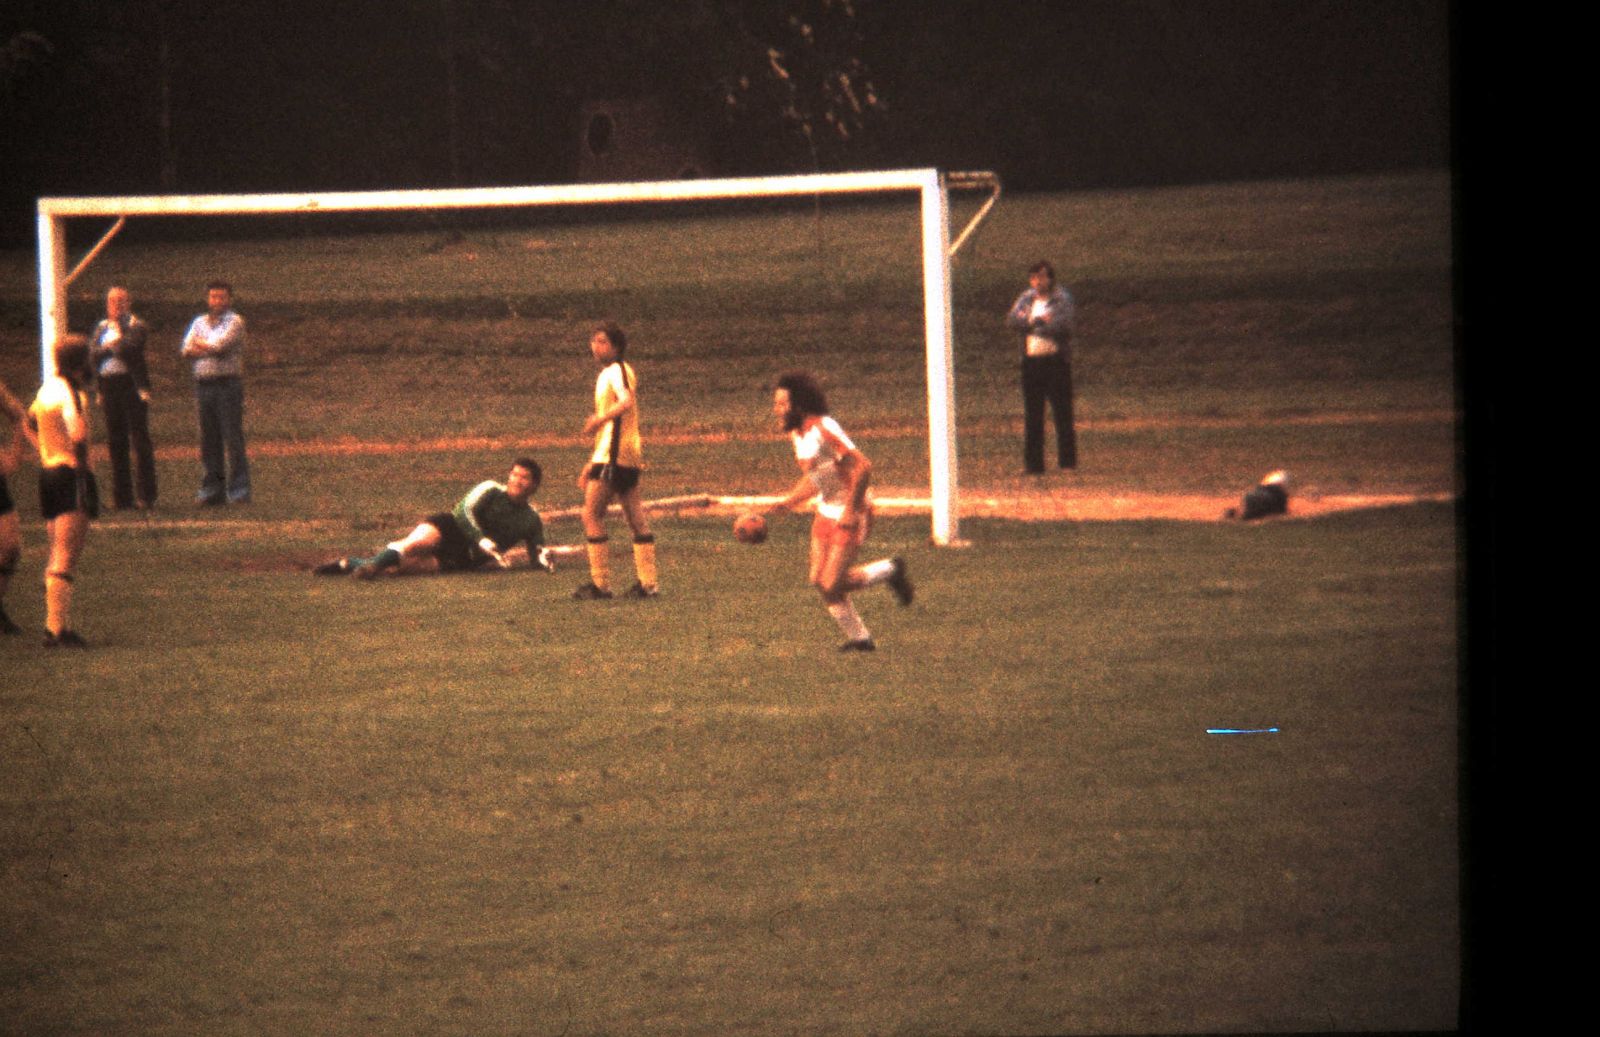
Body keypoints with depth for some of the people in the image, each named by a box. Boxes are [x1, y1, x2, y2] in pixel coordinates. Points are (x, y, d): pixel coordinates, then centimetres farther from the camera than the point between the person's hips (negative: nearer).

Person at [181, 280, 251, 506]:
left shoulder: (235, 321, 0)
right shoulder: (199, 322, 16)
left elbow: (221, 345, -14)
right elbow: (187, 351, 4)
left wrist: (201, 346, 2)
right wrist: (212, 350, -8)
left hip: (228, 383, -5)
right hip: (203, 384, 5)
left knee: (233, 438, -7)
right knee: (208, 441, 7)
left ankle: (239, 491, -5)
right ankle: (212, 490, 13)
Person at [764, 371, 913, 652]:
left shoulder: (824, 429, -24)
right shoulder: (797, 434, 5)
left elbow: (863, 466, -28)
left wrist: (851, 510, -24)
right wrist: (788, 503, 6)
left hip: (851, 515, -9)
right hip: (826, 512, 9)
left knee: (832, 585, -10)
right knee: (819, 581, 5)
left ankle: (890, 571, 13)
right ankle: (859, 638, 19)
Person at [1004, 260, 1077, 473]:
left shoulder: (1063, 298, -1)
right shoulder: (1026, 298, 12)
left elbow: (1063, 324, -16)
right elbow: (1012, 320, -2)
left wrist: (1031, 323, -6)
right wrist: (1041, 322, -12)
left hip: (1056, 359, -4)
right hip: (1032, 361, 4)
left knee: (1062, 412, -3)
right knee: (1032, 415, 4)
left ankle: (1068, 461, 2)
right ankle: (1033, 462, 9)